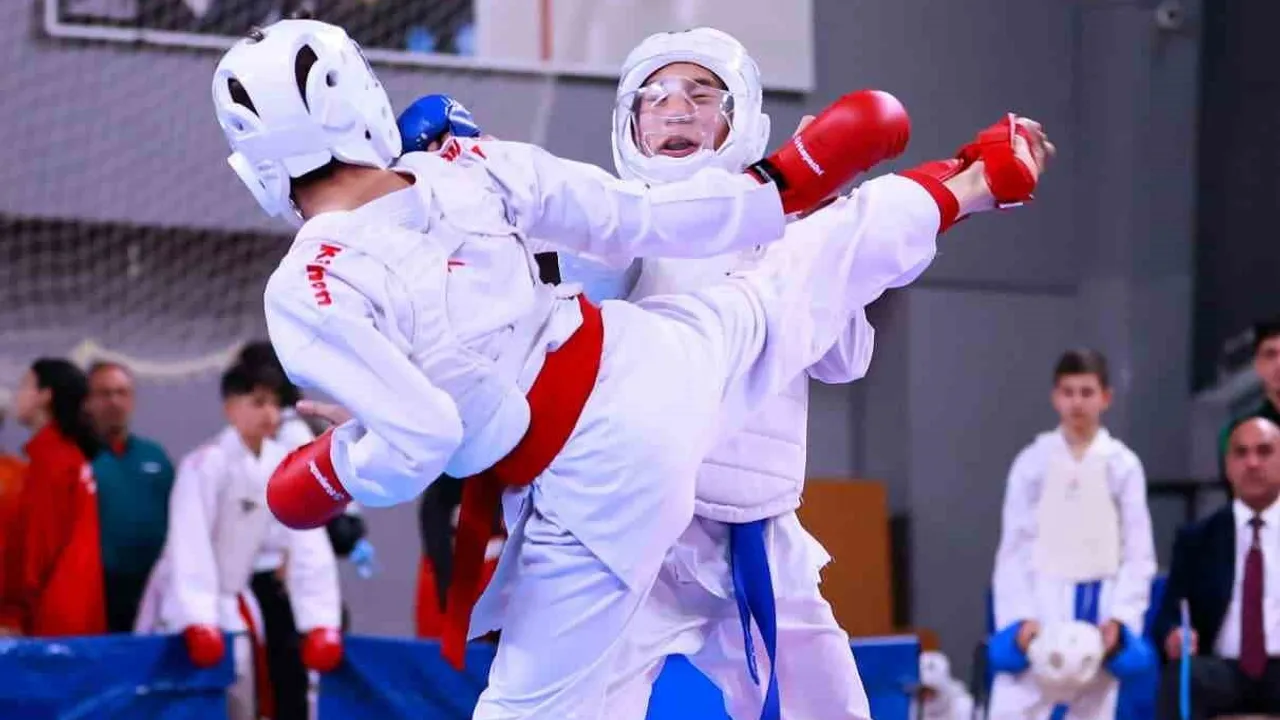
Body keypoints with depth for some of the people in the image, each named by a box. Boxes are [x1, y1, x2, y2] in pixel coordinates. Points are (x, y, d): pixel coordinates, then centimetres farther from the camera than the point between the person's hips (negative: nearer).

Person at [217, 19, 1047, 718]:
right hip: (659, 354, 5)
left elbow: (419, 441, -24)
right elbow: (637, 218, 1)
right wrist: (784, 183, 15)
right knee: (843, 251, 30)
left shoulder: (307, 294, -18)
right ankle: (978, 183, 52)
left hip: (599, 484, -5)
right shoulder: (469, 164, -5)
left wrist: (332, 473, -2)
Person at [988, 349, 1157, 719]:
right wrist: (1019, 617, -9)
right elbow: (1013, 550, 2)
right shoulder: (1033, 461, 2)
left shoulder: (1122, 465, 3)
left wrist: (1120, 618, -8)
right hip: (1042, 609, -1)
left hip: (1097, 612, 1)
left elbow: (1138, 554, 4)